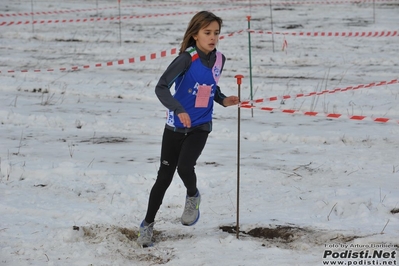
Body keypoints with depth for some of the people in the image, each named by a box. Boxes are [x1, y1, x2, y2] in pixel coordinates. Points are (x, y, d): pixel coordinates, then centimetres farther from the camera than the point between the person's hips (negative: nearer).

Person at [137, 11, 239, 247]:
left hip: (200, 127, 2)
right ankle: (148, 224, 24)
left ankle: (193, 197, 12)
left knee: (185, 167, -23)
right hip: (176, 126, -2)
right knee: (165, 176, 5)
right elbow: (161, 87, -25)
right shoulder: (187, 58, -18)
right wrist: (178, 109, -39)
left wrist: (223, 100, 0)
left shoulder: (219, 59, -1)